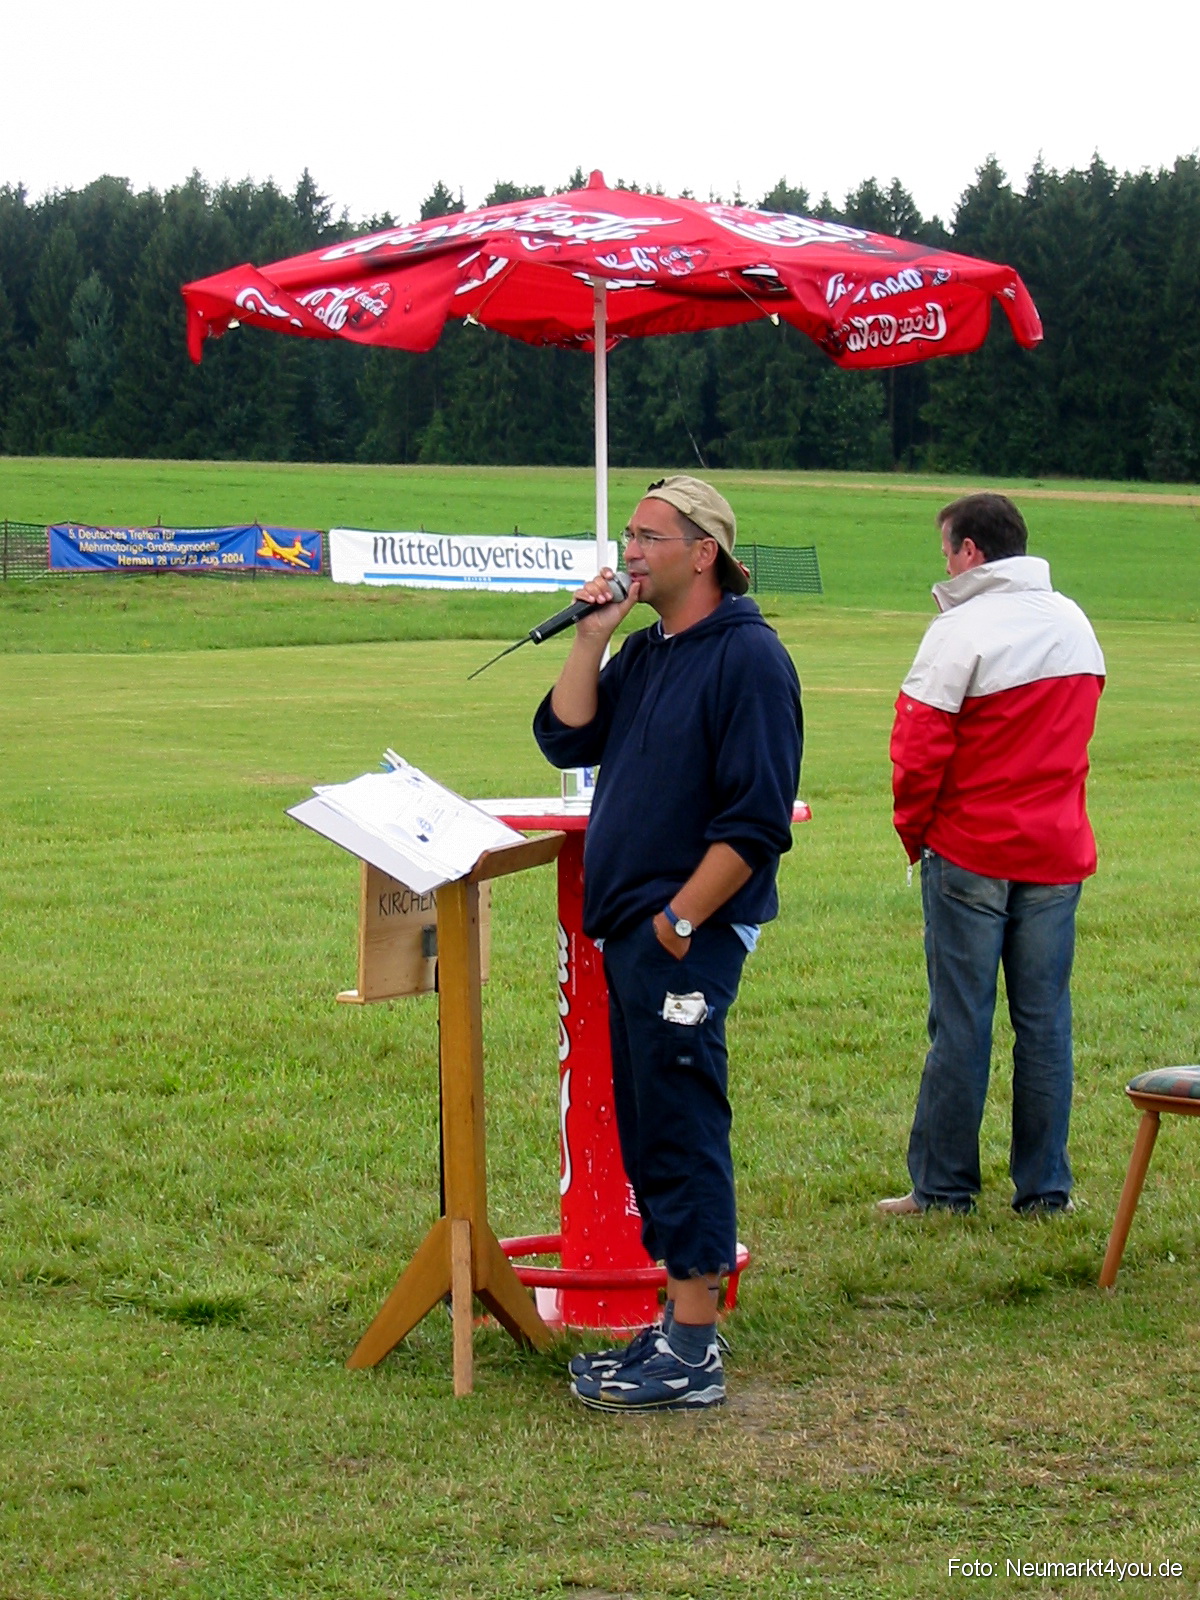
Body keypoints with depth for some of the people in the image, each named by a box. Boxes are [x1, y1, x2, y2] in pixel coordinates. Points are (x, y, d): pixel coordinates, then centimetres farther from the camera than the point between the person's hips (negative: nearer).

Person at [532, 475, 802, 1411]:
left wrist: (679, 922, -17)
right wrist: (592, 636, 2)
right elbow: (568, 739, 9)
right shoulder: (646, 653, 16)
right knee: (647, 1133, 12)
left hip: (689, 936, -9)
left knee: (682, 1133, -7)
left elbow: (756, 823, -17)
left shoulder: (748, 658, -12)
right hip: (629, 931, 9)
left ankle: (693, 1357, -3)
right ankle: (680, 1325, 21)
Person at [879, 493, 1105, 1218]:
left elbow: (919, 751, -15)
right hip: (1058, 852, 6)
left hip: (972, 854, -5)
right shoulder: (1076, 624, 8)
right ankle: (1045, 1186, 12)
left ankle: (943, 1185, 7)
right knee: (1045, 1021, 9)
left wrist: (915, 832, -1)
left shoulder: (962, 630, -14)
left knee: (961, 1022, 1)